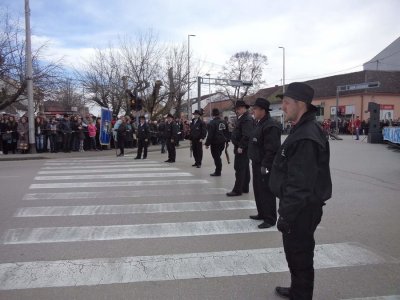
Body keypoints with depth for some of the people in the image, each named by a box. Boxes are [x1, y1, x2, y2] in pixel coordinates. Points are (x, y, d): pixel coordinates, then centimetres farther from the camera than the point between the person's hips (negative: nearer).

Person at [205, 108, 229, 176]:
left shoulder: (212, 123, -16)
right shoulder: (223, 122, 7)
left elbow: (210, 135, -18)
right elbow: (227, 133, 14)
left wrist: (207, 144, -12)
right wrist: (226, 140, 23)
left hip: (215, 143, -7)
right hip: (222, 142, 7)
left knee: (216, 157, 0)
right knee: (218, 157, 17)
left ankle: (218, 172, 5)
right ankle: (218, 171, 24)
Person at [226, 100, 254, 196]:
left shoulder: (247, 119, -16)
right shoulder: (241, 118, 17)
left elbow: (246, 135, -24)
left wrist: (241, 147, -23)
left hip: (242, 149, -11)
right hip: (241, 148, 11)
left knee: (239, 169, -8)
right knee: (245, 168, 15)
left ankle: (237, 190, -4)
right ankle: (244, 188, 24)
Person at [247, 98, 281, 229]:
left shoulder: (270, 126, -19)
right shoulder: (259, 123, 14)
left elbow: (272, 149, -23)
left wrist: (265, 165, -23)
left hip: (265, 166, -10)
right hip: (257, 164, 10)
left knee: (266, 192, -3)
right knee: (258, 190, 18)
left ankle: (270, 219, 7)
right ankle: (262, 213, 31)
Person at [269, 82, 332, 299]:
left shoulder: (307, 137, -25)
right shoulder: (303, 129, 9)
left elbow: (300, 184, -28)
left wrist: (286, 214, -22)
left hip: (302, 209, -10)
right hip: (299, 206, 10)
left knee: (299, 255, 4)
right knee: (295, 251, 23)